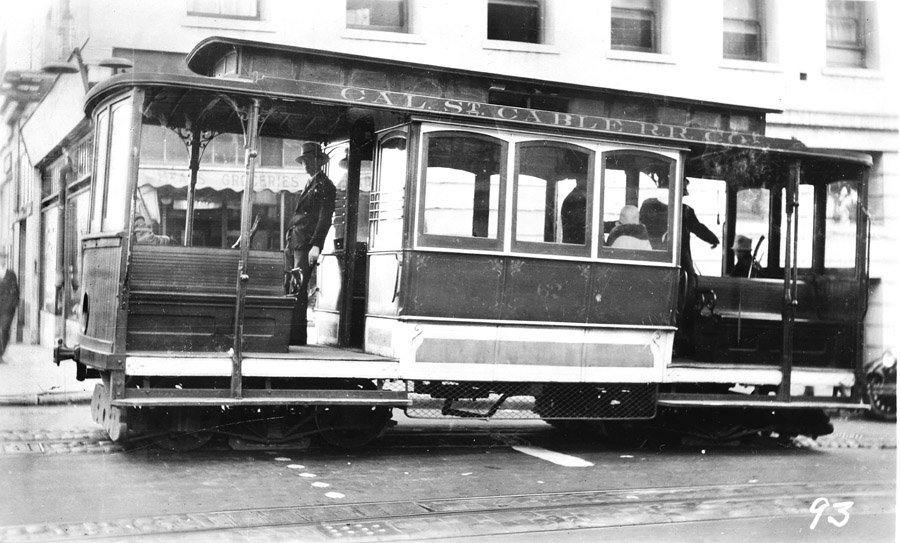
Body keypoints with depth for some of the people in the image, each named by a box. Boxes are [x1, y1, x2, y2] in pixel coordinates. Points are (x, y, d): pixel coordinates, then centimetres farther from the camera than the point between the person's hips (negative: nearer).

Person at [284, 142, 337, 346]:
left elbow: (325, 219, -12)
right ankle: (289, 333, 9)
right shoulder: (309, 185, 24)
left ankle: (297, 335, -10)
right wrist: (288, 242, 15)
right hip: (292, 243, 9)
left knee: (298, 290, -11)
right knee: (289, 288, 6)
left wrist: (316, 245, -20)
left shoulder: (325, 186, -3)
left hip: (306, 243, -9)